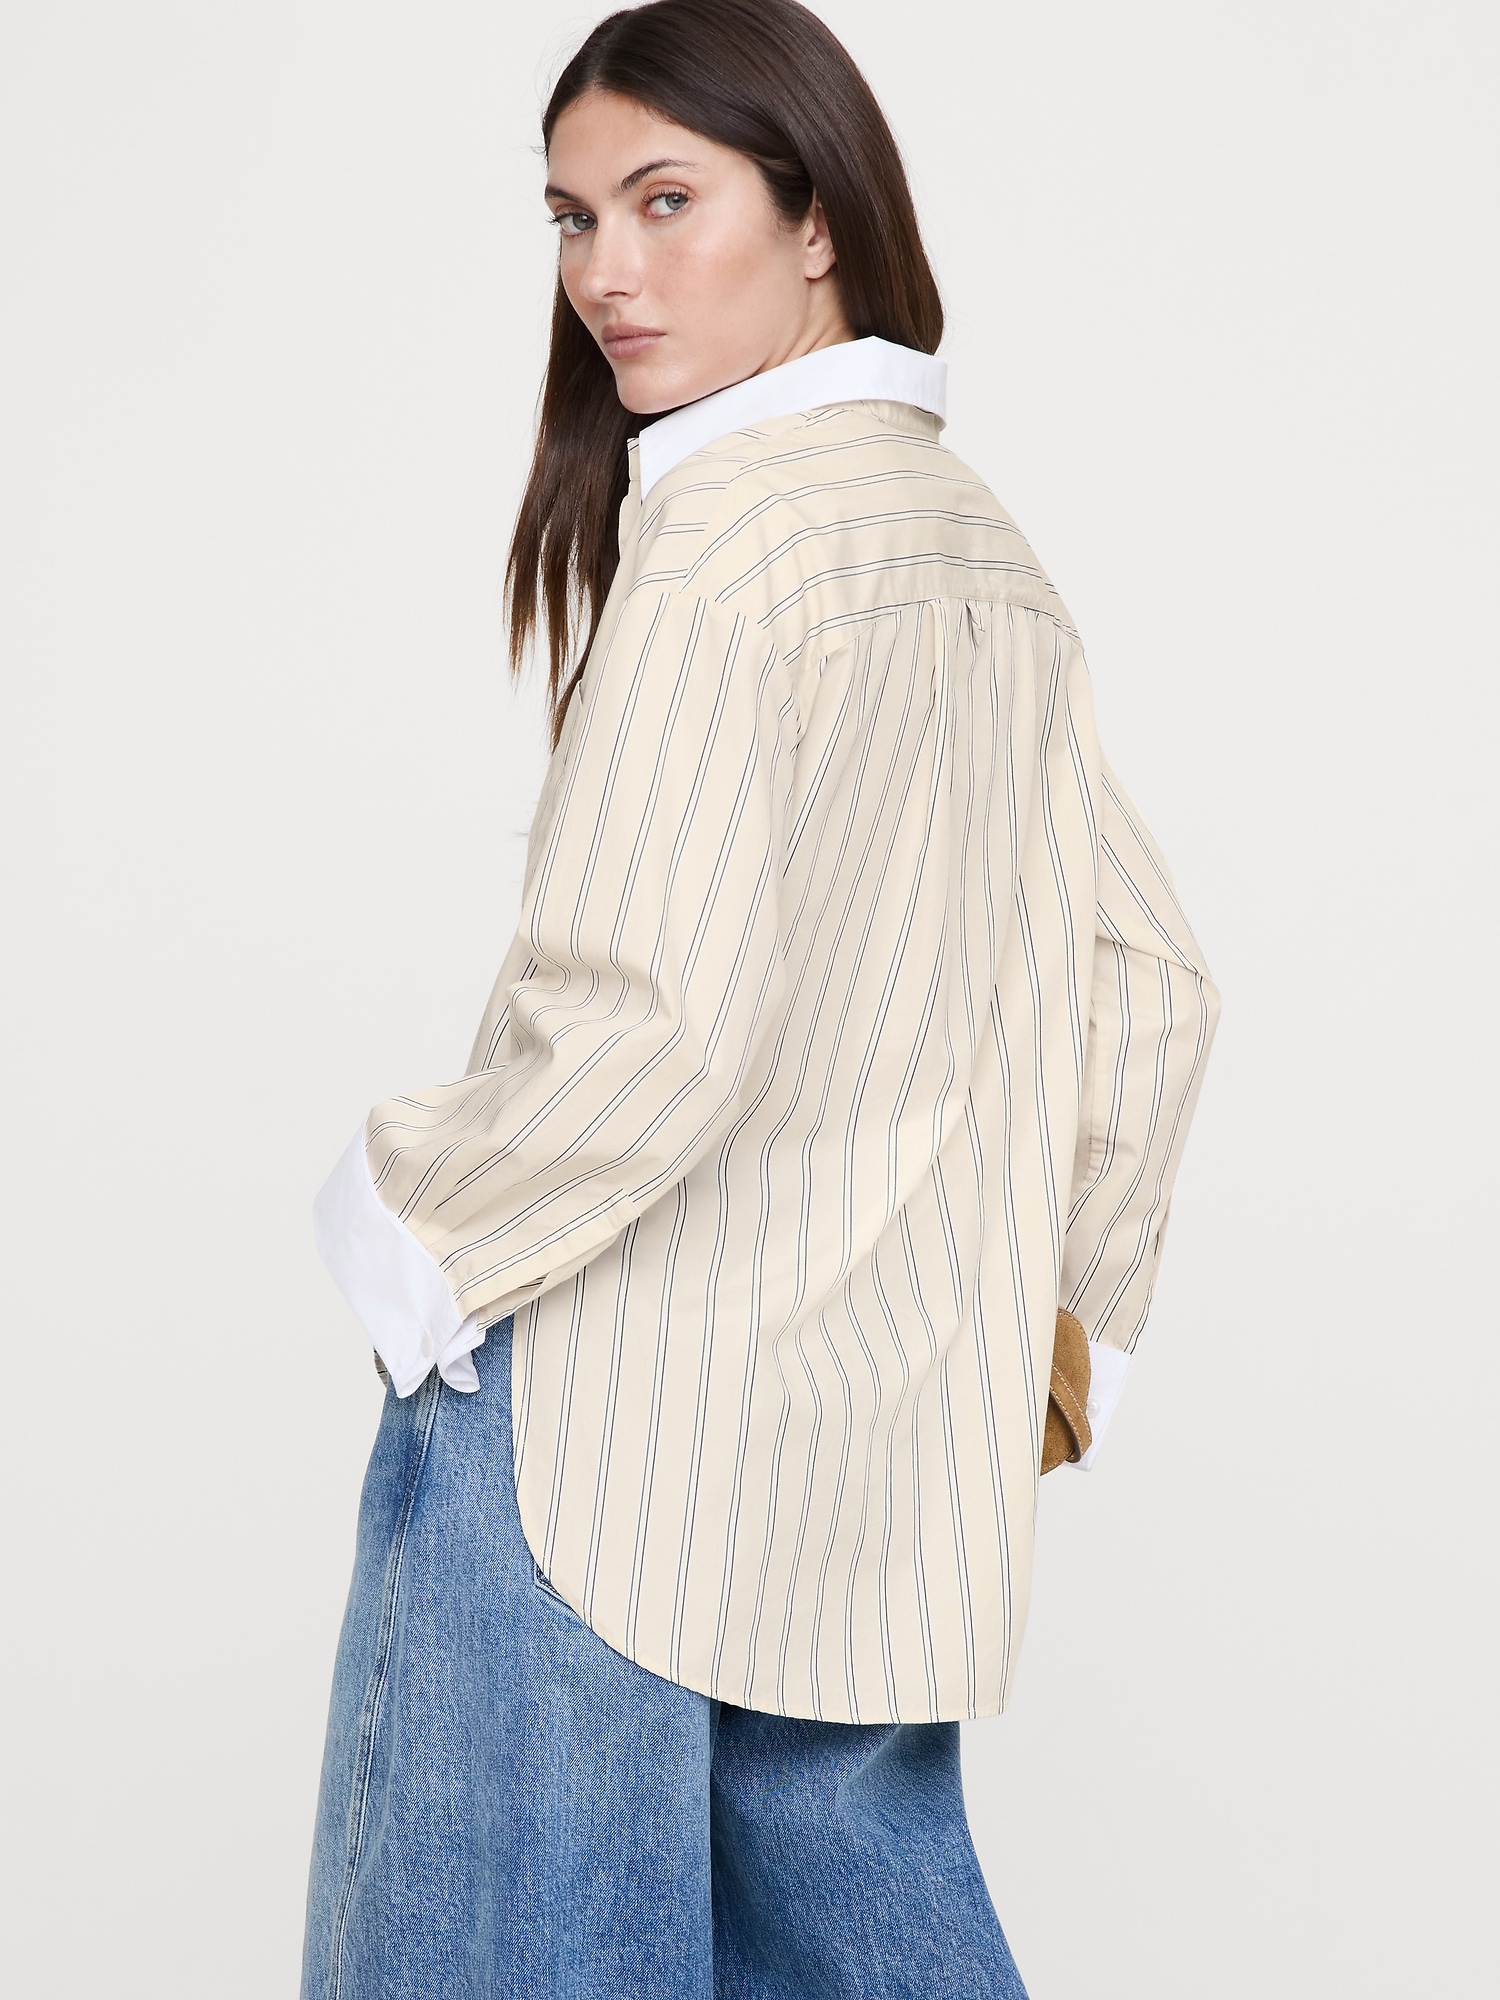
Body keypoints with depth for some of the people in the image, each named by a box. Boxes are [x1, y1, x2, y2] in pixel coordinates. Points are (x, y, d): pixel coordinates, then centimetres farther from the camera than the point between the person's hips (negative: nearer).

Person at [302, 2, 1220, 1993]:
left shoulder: (720, 534, -14)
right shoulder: (989, 551, 10)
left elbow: (653, 1016, -23)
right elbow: (1146, 984, 14)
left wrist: (415, 1232, -7)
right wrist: (1066, 1327, 22)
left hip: (621, 1415, -8)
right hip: (895, 1440, 8)